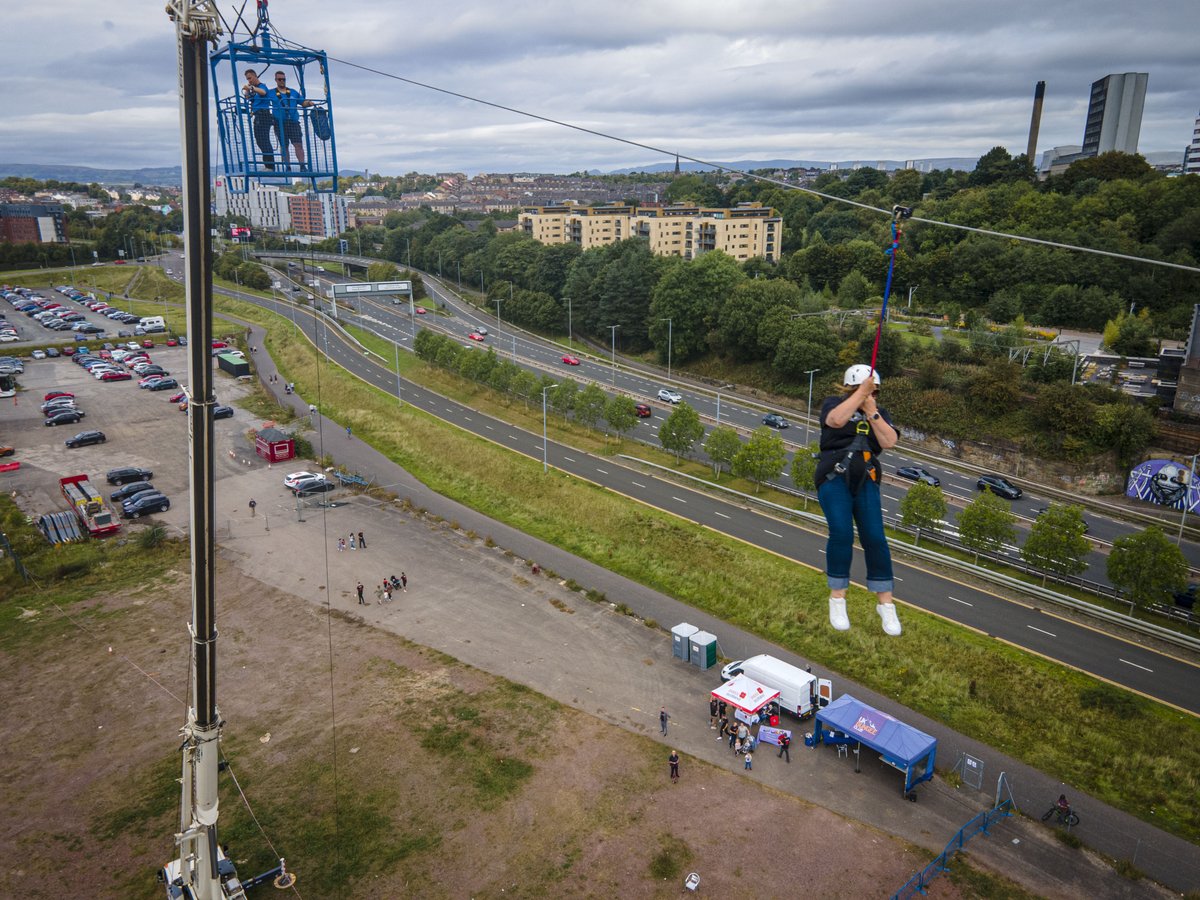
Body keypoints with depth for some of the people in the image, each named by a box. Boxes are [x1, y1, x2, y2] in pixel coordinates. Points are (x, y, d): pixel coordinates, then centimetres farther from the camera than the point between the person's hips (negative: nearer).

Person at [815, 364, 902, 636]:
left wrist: (872, 412, -6)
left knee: (875, 538, -9)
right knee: (841, 534, -19)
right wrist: (860, 392, -14)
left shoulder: (880, 414, 19)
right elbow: (836, 420, -17)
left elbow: (889, 442, -1)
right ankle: (837, 599, -5)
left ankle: (885, 603, 2)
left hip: (866, 481, 3)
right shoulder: (833, 404, 9)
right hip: (834, 478, -3)